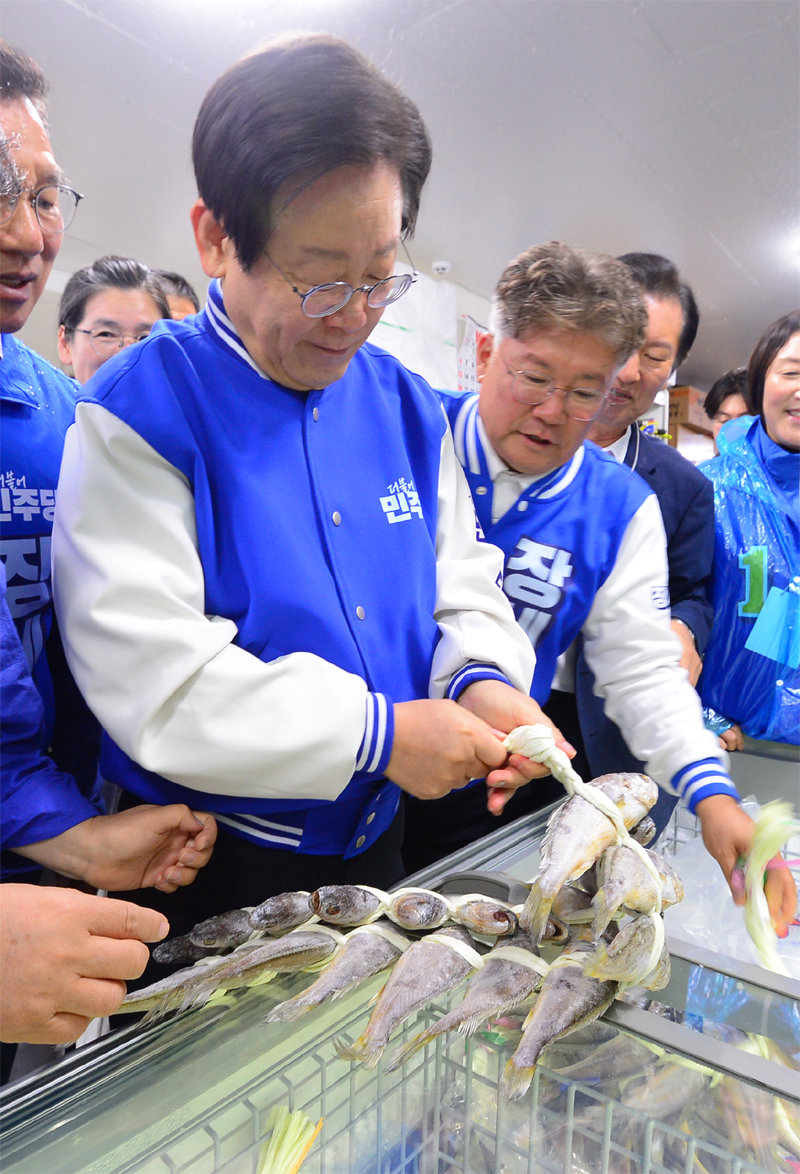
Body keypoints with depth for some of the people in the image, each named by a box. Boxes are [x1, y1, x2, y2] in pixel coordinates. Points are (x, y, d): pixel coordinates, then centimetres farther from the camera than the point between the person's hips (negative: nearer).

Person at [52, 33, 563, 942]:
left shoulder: (407, 409, 0)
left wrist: (481, 683, -16)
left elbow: (462, 592, 5)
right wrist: (378, 735, -24)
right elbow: (147, 678, -25)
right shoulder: (137, 413, -17)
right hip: (204, 869, -4)